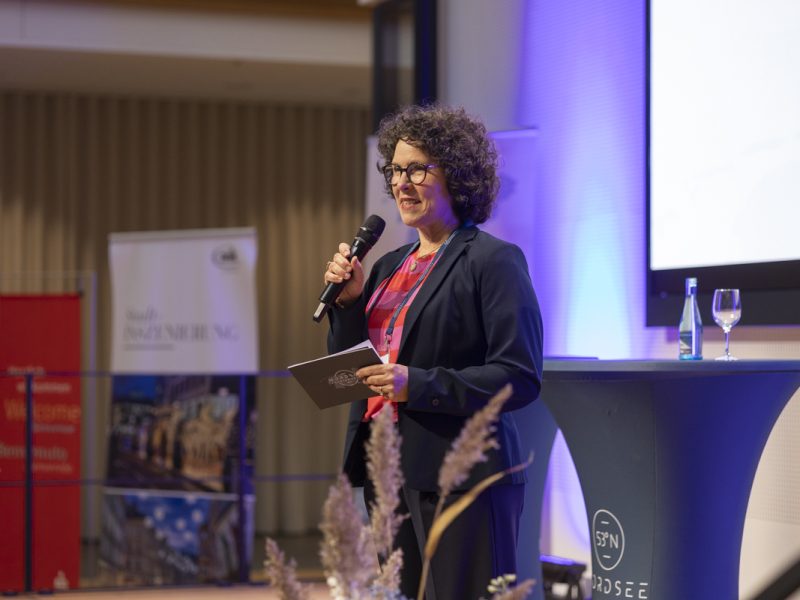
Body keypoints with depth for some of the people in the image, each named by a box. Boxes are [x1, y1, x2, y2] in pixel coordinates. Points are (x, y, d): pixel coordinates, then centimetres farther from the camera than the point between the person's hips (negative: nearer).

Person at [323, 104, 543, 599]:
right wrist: (348, 300, 2)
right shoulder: (390, 266, 16)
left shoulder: (495, 261, -7)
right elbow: (349, 368, 18)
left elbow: (520, 377, -15)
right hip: (387, 471, 7)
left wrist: (418, 386, -22)